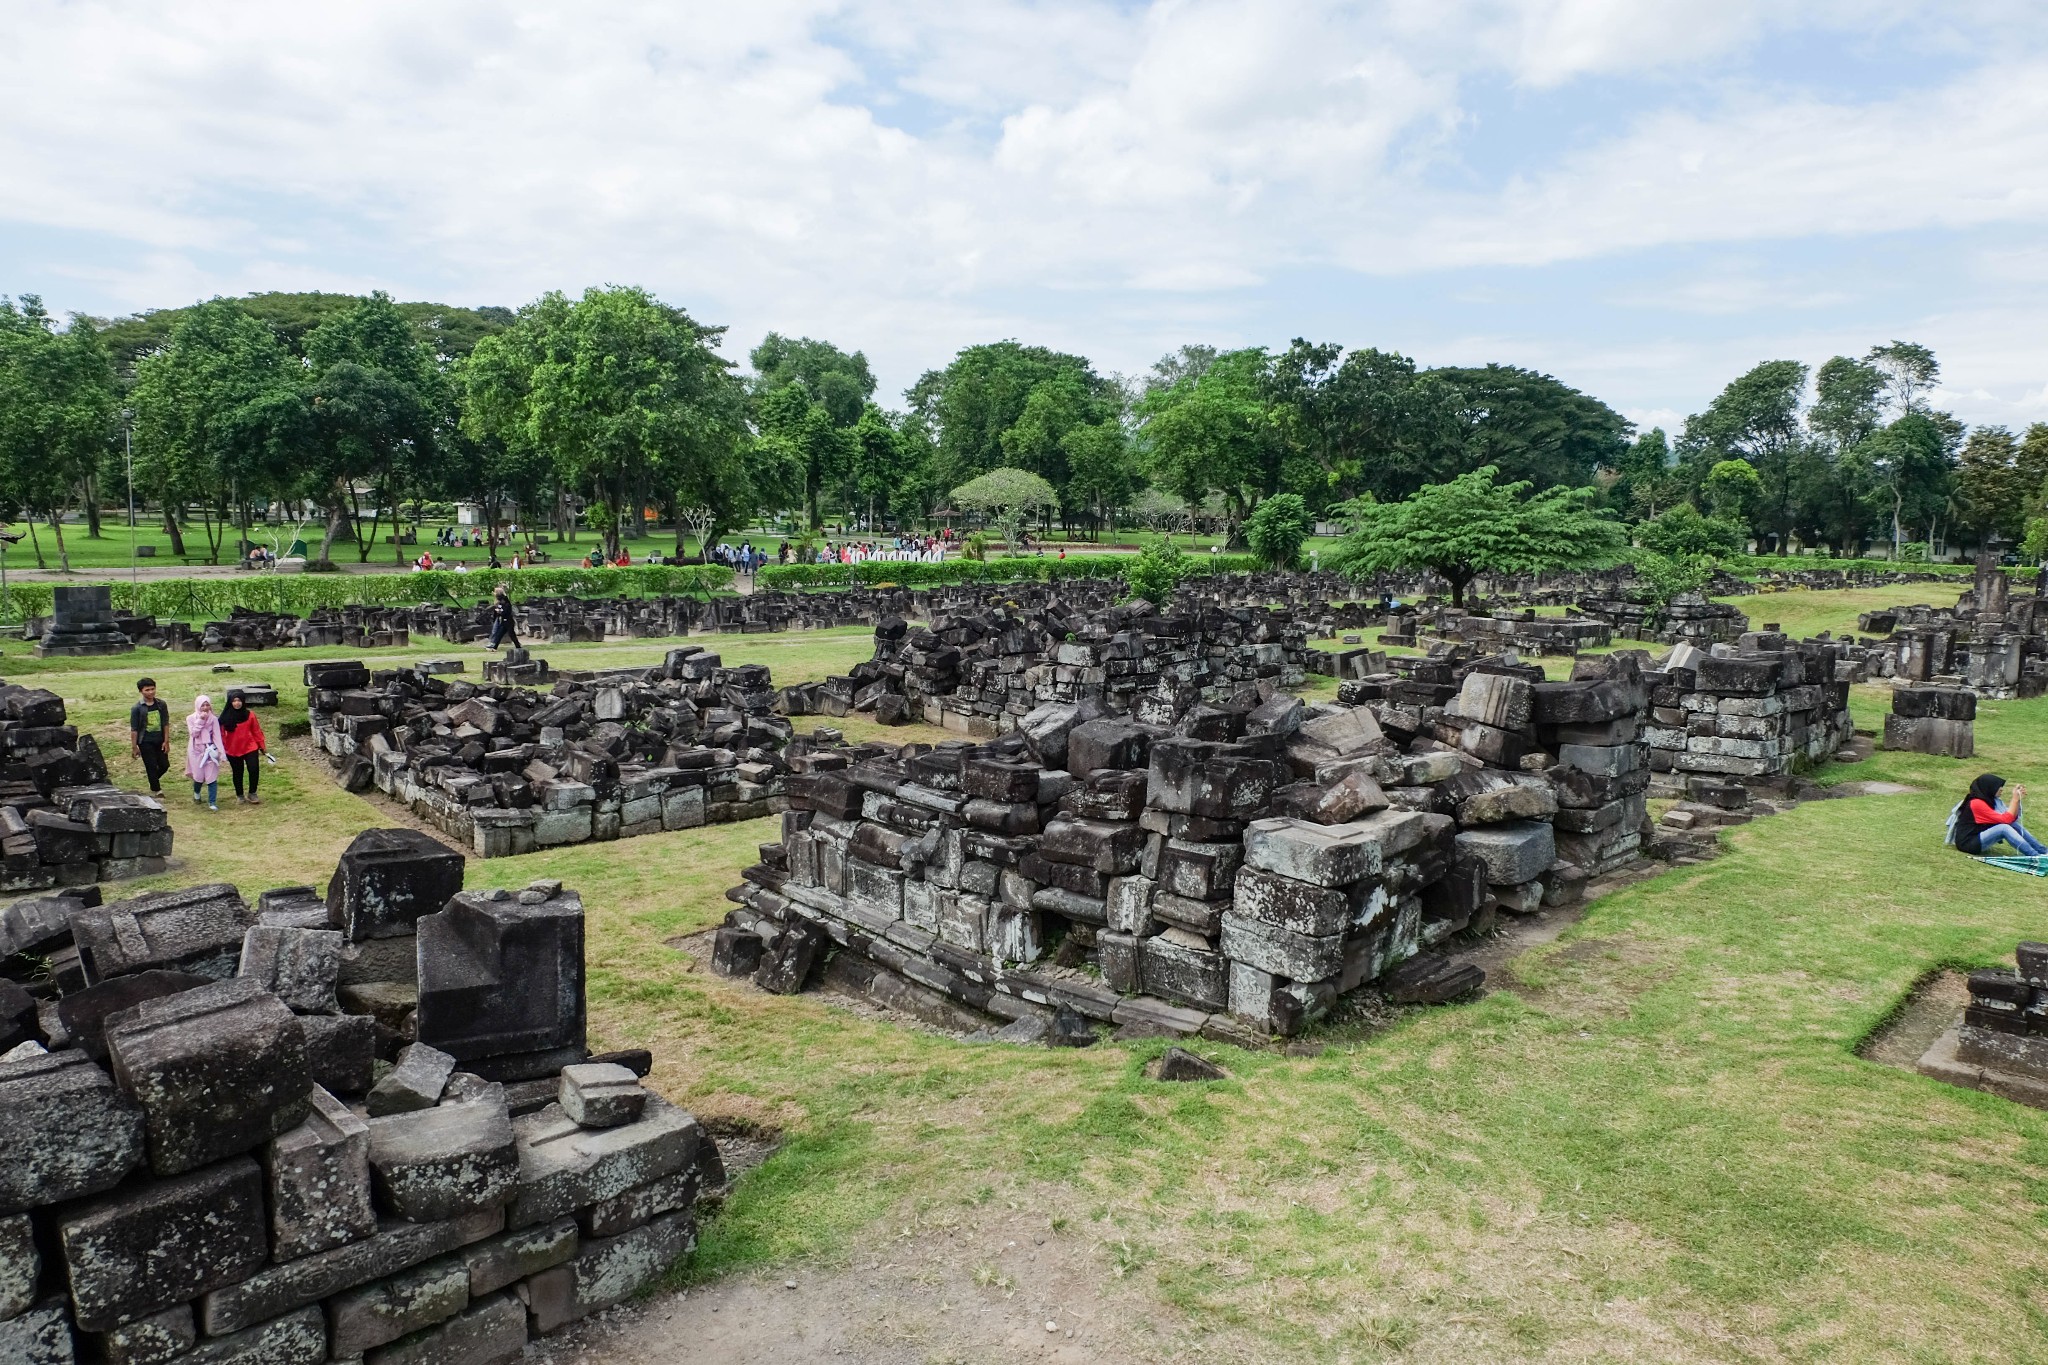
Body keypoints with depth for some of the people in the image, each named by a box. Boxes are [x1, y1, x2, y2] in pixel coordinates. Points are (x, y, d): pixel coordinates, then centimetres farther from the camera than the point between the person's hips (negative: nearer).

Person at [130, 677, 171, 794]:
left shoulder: (161, 705, 1)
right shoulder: (137, 708, -8)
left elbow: (166, 724, 3)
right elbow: (134, 729, -6)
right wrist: (134, 747, -7)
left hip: (160, 741, 3)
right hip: (146, 742, -3)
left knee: (165, 765, 9)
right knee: (151, 767, 4)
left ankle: (154, 781, 36)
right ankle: (157, 789, 17)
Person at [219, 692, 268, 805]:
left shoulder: (250, 715, -5)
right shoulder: (226, 717, -7)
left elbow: (257, 731, 0)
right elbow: (221, 733, -2)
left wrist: (262, 746, 3)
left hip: (250, 748, 0)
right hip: (233, 750, 0)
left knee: (254, 770, -9)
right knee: (238, 773, 11)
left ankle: (252, 794, 8)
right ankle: (239, 795, 26)